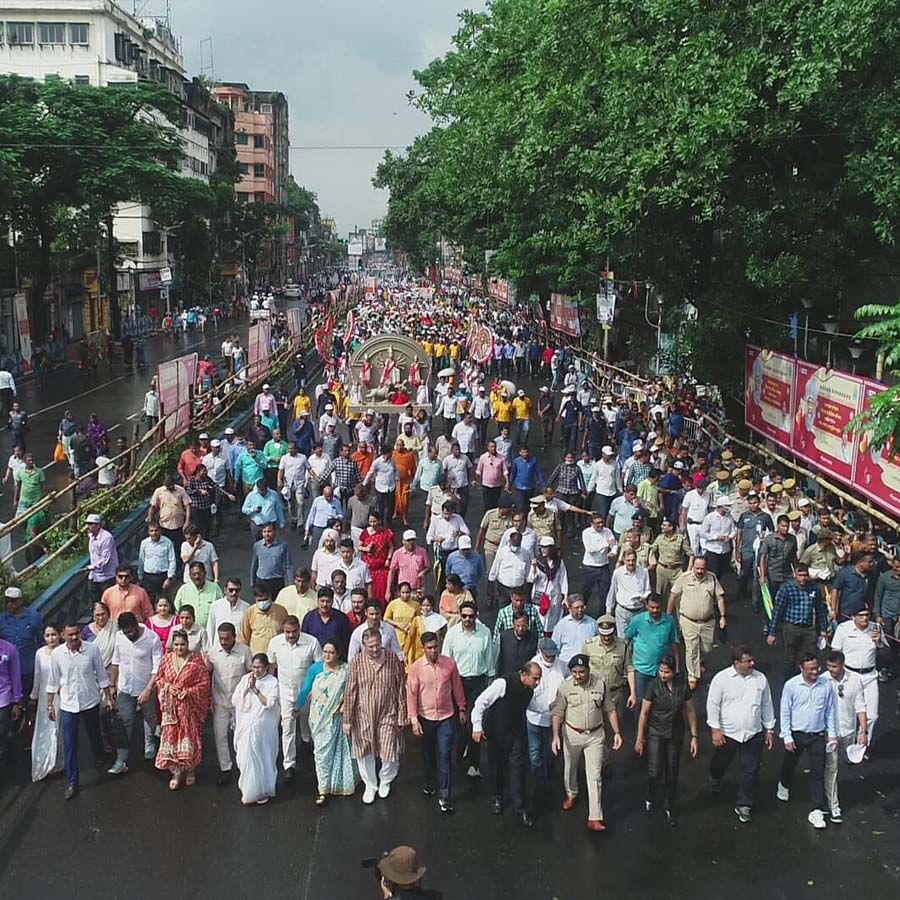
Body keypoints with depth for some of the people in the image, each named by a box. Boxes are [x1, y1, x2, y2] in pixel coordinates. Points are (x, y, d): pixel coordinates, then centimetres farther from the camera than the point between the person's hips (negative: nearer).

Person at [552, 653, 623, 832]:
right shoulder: (565, 686, -14)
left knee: (595, 776, -3)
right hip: (572, 734, 1)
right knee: (570, 768, 21)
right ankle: (571, 794, 51)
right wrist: (556, 736, -19)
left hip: (595, 735, -1)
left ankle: (594, 818, 0)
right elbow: (558, 713, -10)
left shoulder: (600, 684, -12)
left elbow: (610, 710, -4)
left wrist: (617, 732, -10)